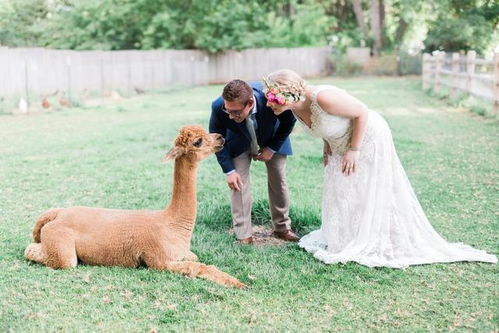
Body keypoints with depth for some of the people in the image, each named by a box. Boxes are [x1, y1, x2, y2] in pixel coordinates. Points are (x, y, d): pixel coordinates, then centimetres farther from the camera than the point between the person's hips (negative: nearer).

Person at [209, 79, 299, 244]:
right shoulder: (218, 107, -37)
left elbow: (289, 121, -17)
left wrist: (272, 148, -16)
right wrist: (229, 171, -20)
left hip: (272, 138, 0)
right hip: (240, 141, 0)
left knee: (278, 180, 5)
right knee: (238, 182, -10)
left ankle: (282, 227, 24)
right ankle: (243, 234, -1)